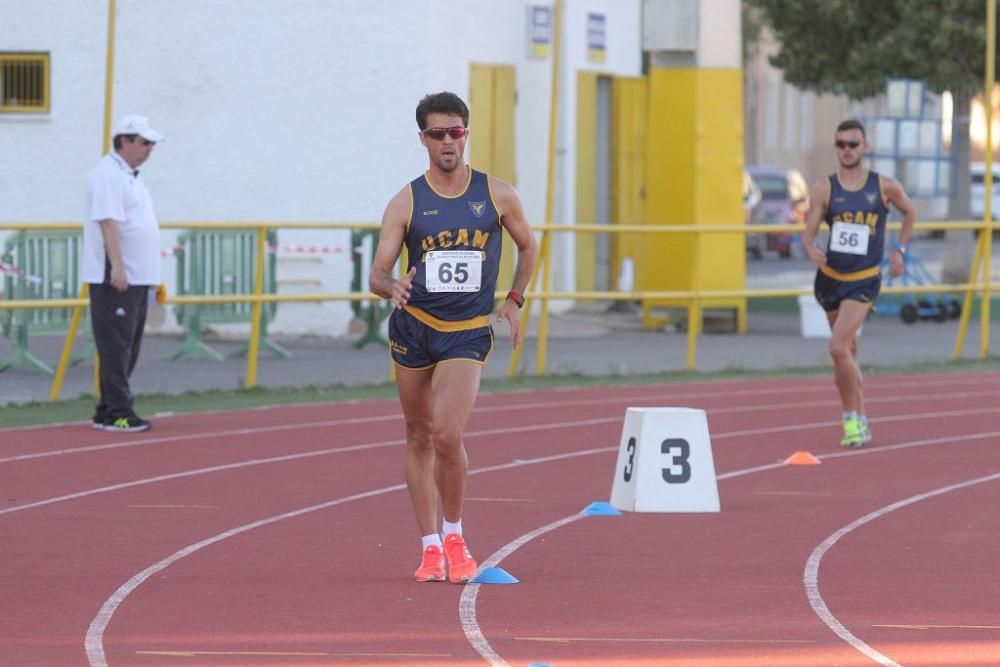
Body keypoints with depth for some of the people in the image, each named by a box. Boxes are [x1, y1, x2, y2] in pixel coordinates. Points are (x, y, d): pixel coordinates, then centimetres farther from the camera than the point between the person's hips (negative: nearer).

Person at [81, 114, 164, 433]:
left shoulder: (130, 176, 19)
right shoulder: (109, 174, -12)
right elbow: (109, 223, -21)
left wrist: (151, 277, 23)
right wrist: (117, 266, -28)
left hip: (136, 277, 10)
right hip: (115, 277, -10)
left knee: (128, 347, 11)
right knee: (116, 346, -9)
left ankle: (107, 411, 16)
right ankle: (118, 413, -9)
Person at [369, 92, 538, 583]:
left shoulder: (497, 196, -1)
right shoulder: (405, 203, -3)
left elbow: (528, 247, 17)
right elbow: (377, 275, -6)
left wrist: (514, 299, 7)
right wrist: (392, 288, -28)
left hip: (468, 333, -2)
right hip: (413, 326, 2)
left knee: (447, 433, -18)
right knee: (419, 437, 8)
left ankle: (454, 536, 2)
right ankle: (430, 547, 16)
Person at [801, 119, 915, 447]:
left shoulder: (885, 186, -5)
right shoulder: (824, 189, -3)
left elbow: (909, 212, 15)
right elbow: (808, 233, -7)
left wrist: (900, 249, 8)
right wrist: (812, 250, -28)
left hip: (864, 281, -3)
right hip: (830, 278, 3)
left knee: (838, 347, -20)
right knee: (848, 352, 13)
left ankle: (852, 419, -7)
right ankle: (860, 421, 25)